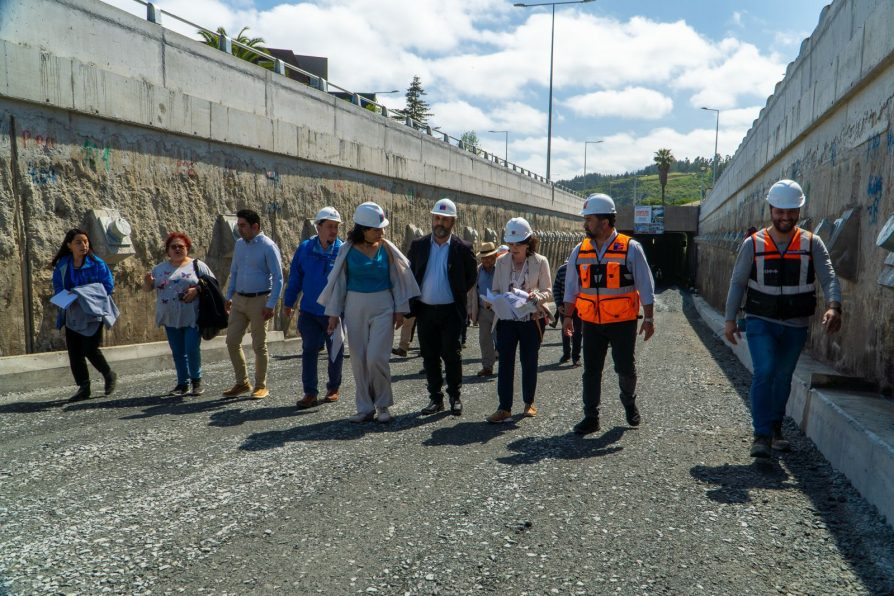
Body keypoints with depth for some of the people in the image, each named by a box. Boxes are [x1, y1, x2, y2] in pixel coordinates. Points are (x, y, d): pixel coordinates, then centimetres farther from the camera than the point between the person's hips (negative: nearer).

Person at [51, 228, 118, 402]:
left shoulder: (97, 263, -6)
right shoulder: (62, 265, 4)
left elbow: (108, 286, -5)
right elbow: (58, 288, 9)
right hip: (72, 314, 4)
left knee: (90, 349, -10)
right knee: (74, 352, 3)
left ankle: (109, 375, 16)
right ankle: (83, 387, 13)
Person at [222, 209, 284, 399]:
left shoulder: (268, 247, -12)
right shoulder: (239, 244, 9)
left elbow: (278, 278, -13)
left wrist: (271, 305, -17)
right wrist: (229, 296, 13)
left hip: (259, 301, -6)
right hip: (239, 300, 6)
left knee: (259, 345, 2)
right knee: (232, 341, 5)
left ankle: (261, 386, 16)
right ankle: (242, 383, 19)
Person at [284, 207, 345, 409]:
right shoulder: (305, 248, -1)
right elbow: (295, 277, 7)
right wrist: (288, 302, 10)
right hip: (309, 311, 1)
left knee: (335, 352, 11)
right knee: (309, 350, -1)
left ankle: (333, 388, 29)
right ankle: (310, 392, 7)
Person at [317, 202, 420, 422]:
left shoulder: (386, 248, -1)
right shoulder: (347, 249, -2)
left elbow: (398, 278, 4)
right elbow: (339, 281, 3)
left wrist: (400, 309, 1)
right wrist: (334, 313, 2)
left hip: (382, 307, -1)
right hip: (355, 307, 2)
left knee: (376, 358, -10)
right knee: (358, 360, 5)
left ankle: (383, 405, 11)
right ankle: (365, 408, 17)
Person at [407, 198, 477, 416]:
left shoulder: (462, 248, -3)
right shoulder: (418, 245, 4)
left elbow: (471, 277, 7)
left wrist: (457, 295, 5)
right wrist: (410, 304, 6)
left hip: (451, 311, -3)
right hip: (425, 310, 3)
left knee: (452, 355, 0)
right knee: (430, 357, 8)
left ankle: (455, 397, 15)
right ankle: (435, 398, 18)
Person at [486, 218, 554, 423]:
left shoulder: (540, 262, -2)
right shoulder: (502, 262, 5)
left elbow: (548, 292, -1)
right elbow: (496, 290, 10)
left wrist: (536, 296, -22)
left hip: (532, 319, -2)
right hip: (507, 319, 2)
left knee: (529, 362, 8)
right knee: (505, 362, -4)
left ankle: (529, 403, 24)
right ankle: (504, 408, -2)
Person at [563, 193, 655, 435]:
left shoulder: (630, 248, -7)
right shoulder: (580, 251, 4)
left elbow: (646, 287, -4)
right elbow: (571, 288, 11)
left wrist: (649, 318, -5)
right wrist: (568, 316, 9)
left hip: (623, 322, -3)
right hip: (591, 323, 3)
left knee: (626, 368, 7)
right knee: (591, 371, 5)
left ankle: (629, 402, 36)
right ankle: (591, 417, 14)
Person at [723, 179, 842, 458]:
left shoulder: (812, 244, -1)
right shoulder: (753, 244, -3)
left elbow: (829, 278, -11)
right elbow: (737, 283, 1)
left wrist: (833, 306, -30)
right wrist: (730, 319, -2)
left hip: (796, 325, 2)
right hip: (760, 322, -2)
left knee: (784, 377, 14)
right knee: (764, 372, -15)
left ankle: (775, 430, 29)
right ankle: (762, 435, -11)